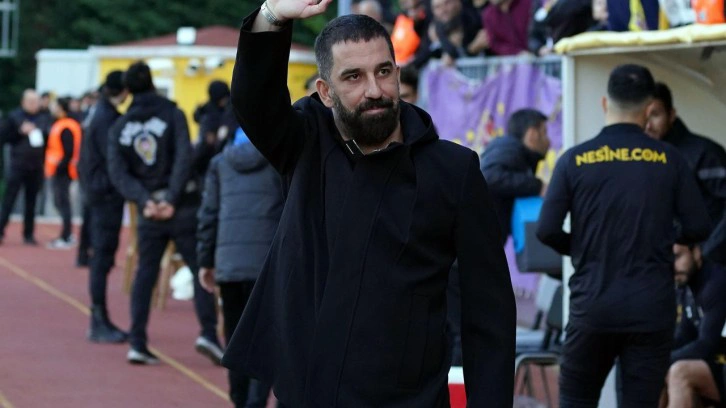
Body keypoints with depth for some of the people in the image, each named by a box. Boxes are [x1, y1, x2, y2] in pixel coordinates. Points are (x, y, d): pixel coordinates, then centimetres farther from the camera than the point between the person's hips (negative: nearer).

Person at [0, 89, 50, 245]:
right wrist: (20, 132, -13)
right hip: (18, 166, -3)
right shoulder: (14, 116, 0)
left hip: (36, 168, 3)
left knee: (31, 202, 7)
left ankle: (29, 234, 12)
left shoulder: (43, 119, 7)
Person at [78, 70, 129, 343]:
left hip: (100, 192, 10)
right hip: (107, 195, -10)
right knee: (103, 257, -7)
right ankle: (99, 324, -5)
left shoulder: (104, 114, 14)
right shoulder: (107, 119, -16)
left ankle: (100, 321, 18)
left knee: (103, 257, 13)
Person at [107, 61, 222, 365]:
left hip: (149, 214, 3)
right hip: (183, 209, -3)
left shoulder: (119, 128, 7)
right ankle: (208, 333, -10)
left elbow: (118, 173, -3)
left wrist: (145, 200, -12)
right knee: (200, 271, 2)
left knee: (145, 274, 10)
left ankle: (137, 343, 4)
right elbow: (184, 158, -14)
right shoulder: (172, 115, -2)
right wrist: (172, 200, -16)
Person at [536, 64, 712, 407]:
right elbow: (697, 227, -1)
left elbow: (547, 231, -5)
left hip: (593, 305, 0)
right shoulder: (668, 160, -1)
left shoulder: (575, 160, -2)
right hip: (652, 308, 0)